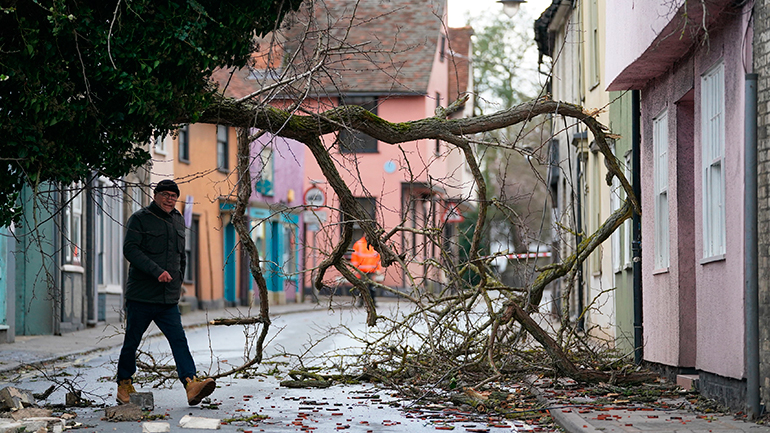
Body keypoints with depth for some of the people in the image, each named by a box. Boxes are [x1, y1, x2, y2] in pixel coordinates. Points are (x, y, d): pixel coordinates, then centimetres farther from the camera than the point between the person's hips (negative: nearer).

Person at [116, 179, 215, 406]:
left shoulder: (178, 220, 16)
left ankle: (191, 384, -22)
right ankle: (124, 385, 22)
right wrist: (157, 271, -25)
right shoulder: (140, 219, -4)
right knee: (132, 342, 5)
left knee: (179, 340, -10)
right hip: (141, 296, -4)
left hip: (169, 299, 4)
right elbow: (130, 249, -17)